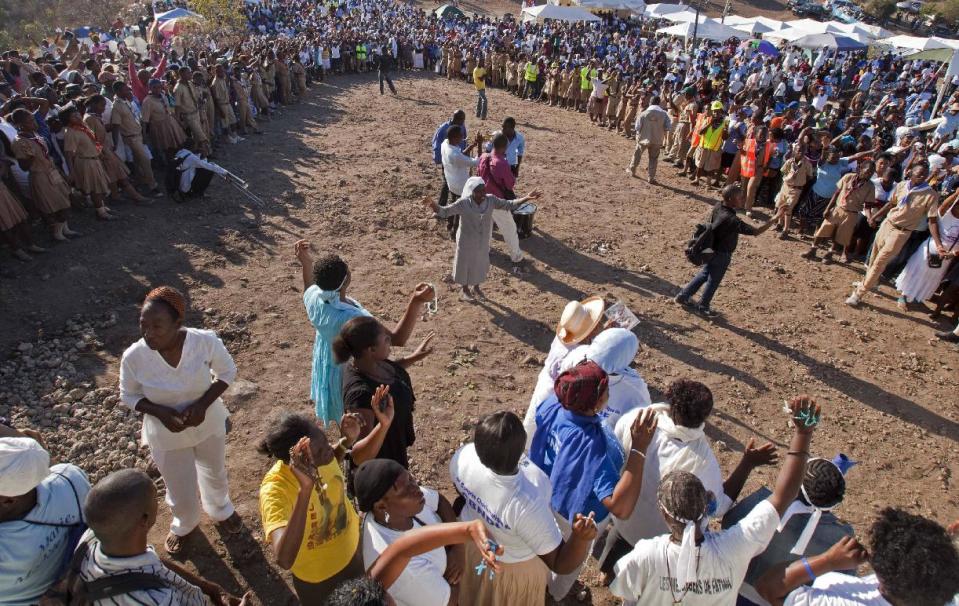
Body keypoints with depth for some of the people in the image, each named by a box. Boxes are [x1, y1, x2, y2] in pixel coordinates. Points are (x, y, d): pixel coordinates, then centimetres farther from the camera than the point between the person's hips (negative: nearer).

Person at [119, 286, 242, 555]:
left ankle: (220, 510, 63)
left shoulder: (206, 341, -30)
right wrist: (160, 412, -26)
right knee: (180, 490, 21)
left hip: (208, 423, 1)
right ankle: (184, 525, 58)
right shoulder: (134, 357, -28)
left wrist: (203, 404, -25)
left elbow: (227, 371, -11)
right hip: (166, 435, 0)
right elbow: (129, 396, -9)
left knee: (215, 473, 28)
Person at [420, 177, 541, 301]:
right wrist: (433, 206, -43)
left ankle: (476, 287, 49)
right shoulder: (463, 203, -24)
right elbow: (444, 212, -22)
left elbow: (509, 205, -7)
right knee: (465, 264, 16)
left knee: (480, 264, 23)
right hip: (467, 242, -3)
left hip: (483, 241, 4)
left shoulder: (491, 200, -15)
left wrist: (527, 198, -16)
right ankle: (465, 290, 43)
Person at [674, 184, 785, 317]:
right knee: (713, 281, 13)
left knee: (704, 274, 25)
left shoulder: (718, 207, -10)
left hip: (712, 250, 8)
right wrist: (775, 218, -32)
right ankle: (703, 307, 31)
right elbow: (756, 231, -33)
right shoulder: (732, 220, -33)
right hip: (722, 255, -8)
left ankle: (683, 296, 34)